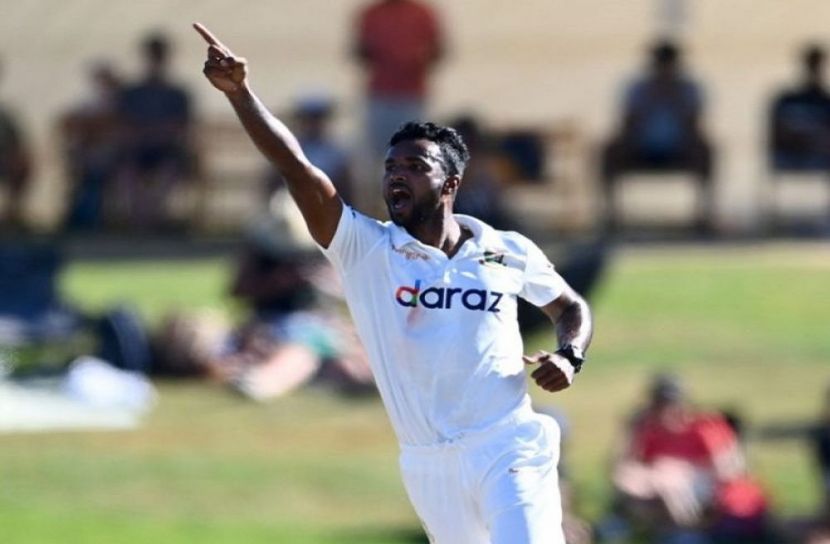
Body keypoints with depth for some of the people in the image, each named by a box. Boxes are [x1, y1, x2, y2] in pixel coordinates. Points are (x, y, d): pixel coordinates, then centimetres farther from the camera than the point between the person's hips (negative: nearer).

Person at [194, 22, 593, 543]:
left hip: (508, 452, -2)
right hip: (430, 465, 2)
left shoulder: (508, 252, 4)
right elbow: (297, 168, -11)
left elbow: (571, 306, 20)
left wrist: (569, 357, -2)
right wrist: (239, 92, -21)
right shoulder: (365, 250, 0)